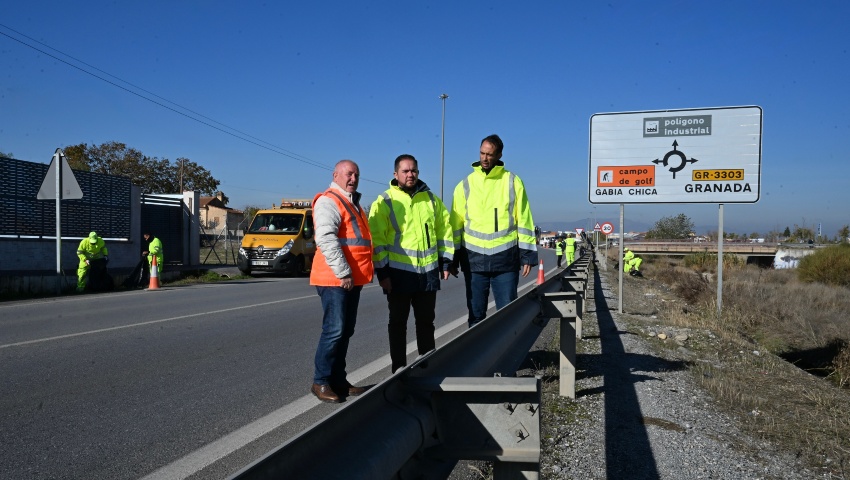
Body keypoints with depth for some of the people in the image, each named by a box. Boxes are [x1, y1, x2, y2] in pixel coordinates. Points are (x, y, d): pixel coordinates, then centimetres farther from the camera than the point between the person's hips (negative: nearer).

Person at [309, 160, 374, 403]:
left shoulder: (353, 203, 22)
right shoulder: (328, 201, -9)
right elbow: (326, 239, -21)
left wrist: (357, 273, 21)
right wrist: (343, 273, -23)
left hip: (353, 279, 9)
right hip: (335, 279, -9)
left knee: (345, 331, 12)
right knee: (334, 330, -9)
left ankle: (338, 380, 19)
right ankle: (321, 382, 1)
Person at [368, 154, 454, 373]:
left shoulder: (431, 199, 8)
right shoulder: (384, 202, -5)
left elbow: (444, 229, 14)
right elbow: (377, 238, -8)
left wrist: (445, 261, 9)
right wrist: (382, 271, -12)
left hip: (428, 271, 4)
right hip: (398, 272, -4)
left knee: (426, 320, 14)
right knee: (398, 322, 6)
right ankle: (399, 367, 16)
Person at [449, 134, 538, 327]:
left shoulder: (512, 181, 3)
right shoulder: (465, 185, 6)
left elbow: (524, 219, 2)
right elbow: (456, 223, 7)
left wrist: (527, 255, -3)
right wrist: (452, 258, 4)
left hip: (506, 257, -1)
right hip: (474, 259, 1)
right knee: (476, 313, 8)